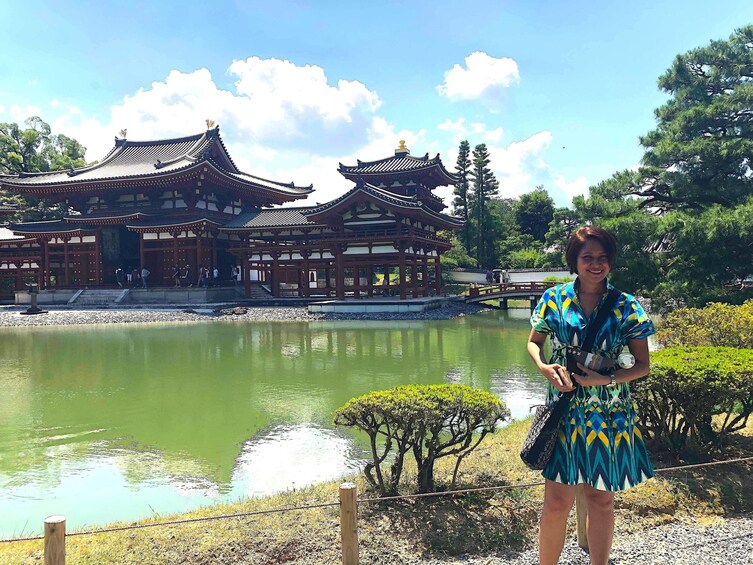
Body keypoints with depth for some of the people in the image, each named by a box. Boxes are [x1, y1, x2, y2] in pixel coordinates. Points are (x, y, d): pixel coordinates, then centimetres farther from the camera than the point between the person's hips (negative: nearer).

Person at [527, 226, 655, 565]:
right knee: (557, 502, -1)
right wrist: (544, 368, -10)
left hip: (610, 415, 1)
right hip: (564, 411, -1)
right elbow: (534, 342, 11)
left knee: (601, 499, 13)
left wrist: (607, 379, -16)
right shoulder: (555, 299, 0)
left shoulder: (626, 306, -1)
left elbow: (642, 365, 1)